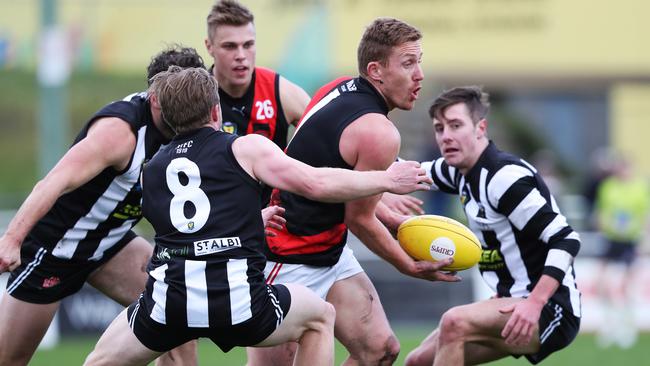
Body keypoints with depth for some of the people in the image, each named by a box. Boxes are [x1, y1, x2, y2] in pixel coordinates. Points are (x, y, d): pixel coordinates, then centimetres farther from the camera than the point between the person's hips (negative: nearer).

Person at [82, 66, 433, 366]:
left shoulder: (151, 170, 22)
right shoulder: (246, 148, 8)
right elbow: (317, 184, -1)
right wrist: (387, 180, 11)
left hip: (168, 303, 3)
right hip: (238, 301, -2)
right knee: (320, 317, 26)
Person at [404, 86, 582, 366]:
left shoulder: (506, 177, -20)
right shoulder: (459, 171, 7)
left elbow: (565, 240, -24)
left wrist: (534, 304, -34)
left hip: (549, 310, -10)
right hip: (513, 302, 10)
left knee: (455, 323, -32)